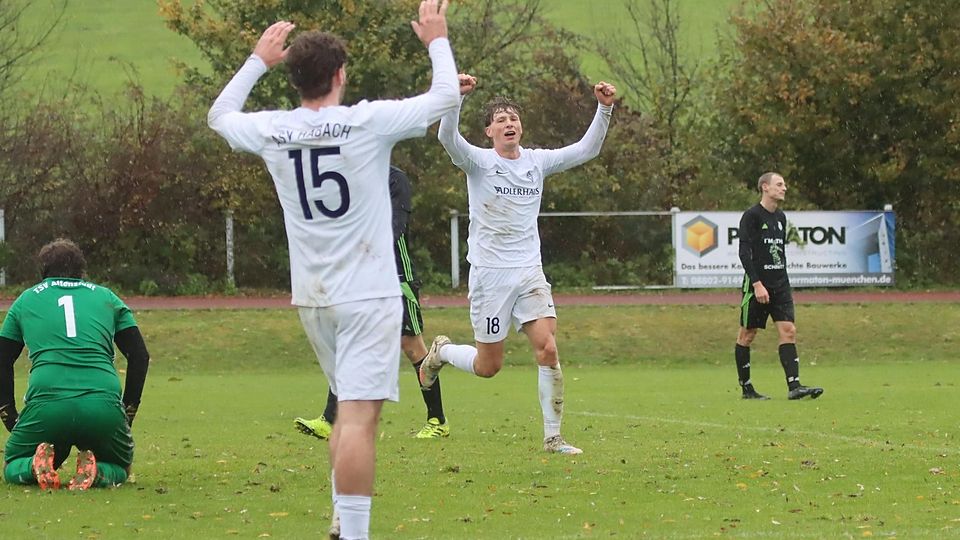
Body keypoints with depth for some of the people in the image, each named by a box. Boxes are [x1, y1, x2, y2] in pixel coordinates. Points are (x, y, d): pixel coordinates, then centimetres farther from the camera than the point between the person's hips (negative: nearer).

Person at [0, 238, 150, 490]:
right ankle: (96, 474, -10)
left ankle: (35, 468, -12)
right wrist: (128, 414, 24)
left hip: (46, 405, 0)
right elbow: (140, 356, 18)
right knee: (119, 469, 27)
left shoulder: (26, 300, 23)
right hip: (104, 407, 0)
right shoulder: (107, 297, 23)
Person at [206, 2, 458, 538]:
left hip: (313, 296, 6)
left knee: (351, 409, 20)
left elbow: (220, 115, 24)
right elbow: (445, 96, 0)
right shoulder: (367, 122, -11)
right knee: (360, 416, -12)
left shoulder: (271, 131, 1)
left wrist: (259, 60, 32)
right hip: (367, 294, -6)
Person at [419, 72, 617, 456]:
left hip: (529, 274, 3)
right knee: (488, 366, 3)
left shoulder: (537, 162, 8)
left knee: (548, 350, -13)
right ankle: (441, 352, 36)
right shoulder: (479, 161, -5)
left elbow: (586, 149, 5)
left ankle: (553, 437, -6)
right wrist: (458, 96, -41)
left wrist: (604, 109, -10)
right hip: (490, 275, -3)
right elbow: (447, 137, -25)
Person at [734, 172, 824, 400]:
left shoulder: (780, 217, 14)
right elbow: (744, 252, -14)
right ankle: (746, 388, 10)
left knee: (788, 331, -7)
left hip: (779, 286, 6)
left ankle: (794, 386, -13)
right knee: (747, 335, 2)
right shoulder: (752, 216, -8)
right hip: (756, 285, -6)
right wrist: (757, 284, -20)